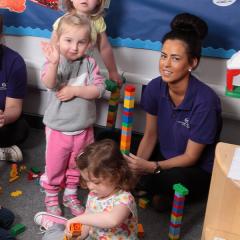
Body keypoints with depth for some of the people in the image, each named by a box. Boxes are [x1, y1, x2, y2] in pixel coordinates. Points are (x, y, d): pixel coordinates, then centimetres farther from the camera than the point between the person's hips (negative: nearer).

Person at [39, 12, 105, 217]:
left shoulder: (89, 64, -6)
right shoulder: (55, 62, -14)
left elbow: (98, 90, -14)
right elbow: (49, 83, -33)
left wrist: (74, 90, -23)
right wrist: (54, 63, -51)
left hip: (83, 129, 3)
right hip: (58, 129, -2)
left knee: (76, 166, 21)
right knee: (54, 167, 14)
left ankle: (71, 195, 44)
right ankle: (51, 197, 38)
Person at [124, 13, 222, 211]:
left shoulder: (204, 101, -28)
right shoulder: (155, 87, -13)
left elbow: (190, 157, -21)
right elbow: (150, 135, -3)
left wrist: (152, 167, -33)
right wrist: (137, 166, -18)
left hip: (198, 171, -5)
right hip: (165, 157, 5)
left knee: (171, 178, -36)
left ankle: (167, 194, -1)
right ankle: (156, 189, 5)